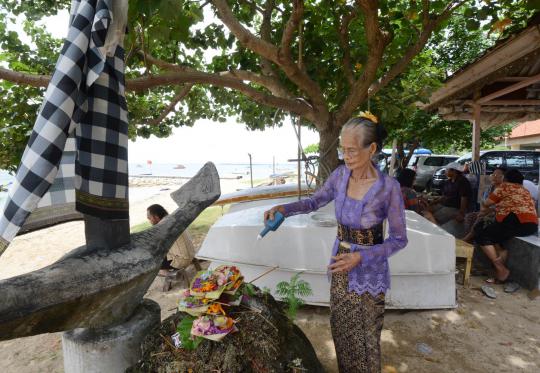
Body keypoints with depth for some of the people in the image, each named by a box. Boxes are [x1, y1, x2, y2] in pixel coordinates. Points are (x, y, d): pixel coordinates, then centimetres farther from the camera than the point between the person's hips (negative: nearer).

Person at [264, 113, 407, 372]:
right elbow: (315, 201, 7)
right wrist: (284, 208, -11)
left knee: (365, 335, 15)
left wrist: (360, 257, -24)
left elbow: (399, 239, -13)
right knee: (340, 329, 21)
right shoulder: (340, 175, -8)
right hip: (340, 264, 5)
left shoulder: (388, 187, -21)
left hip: (369, 271, -4)